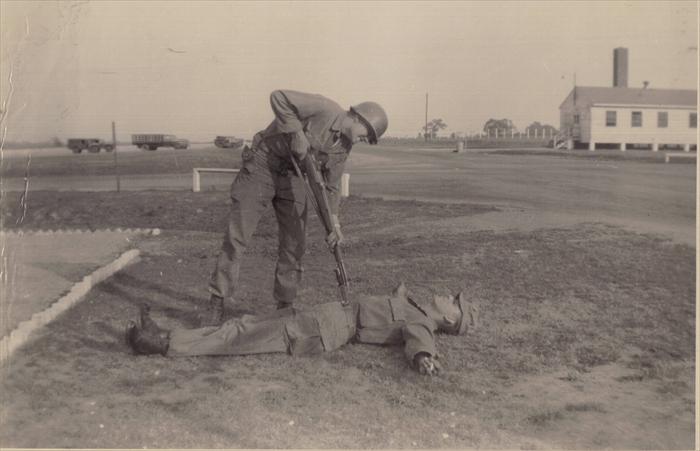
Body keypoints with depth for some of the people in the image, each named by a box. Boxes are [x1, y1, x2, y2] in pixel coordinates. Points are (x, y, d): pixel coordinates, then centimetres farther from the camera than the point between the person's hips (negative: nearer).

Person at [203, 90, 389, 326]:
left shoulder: (344, 146, 0)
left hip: (292, 177, 7)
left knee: (295, 243, 0)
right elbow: (278, 97, -27)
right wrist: (297, 136, -29)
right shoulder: (324, 108, -21)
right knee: (236, 237, -6)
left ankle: (285, 306, 12)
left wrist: (333, 220, -7)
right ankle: (216, 302, 3)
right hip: (262, 166, -6)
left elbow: (331, 185, 5)